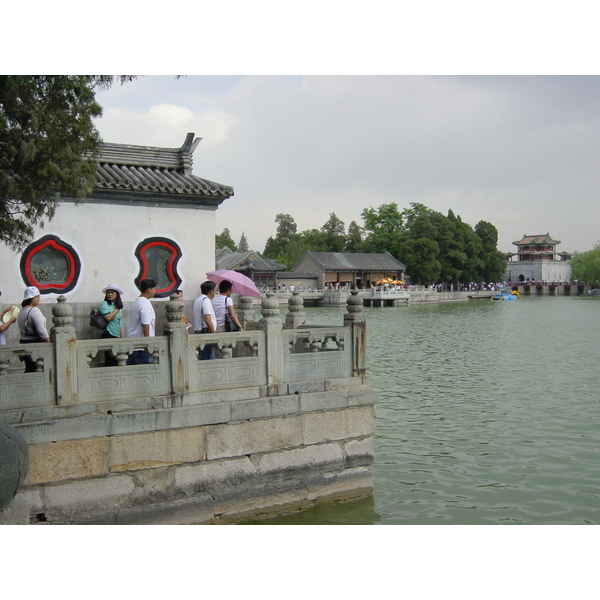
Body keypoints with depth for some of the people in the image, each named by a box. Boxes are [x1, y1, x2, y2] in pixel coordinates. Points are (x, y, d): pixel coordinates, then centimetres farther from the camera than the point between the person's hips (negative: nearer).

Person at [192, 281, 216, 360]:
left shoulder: (197, 300, 18)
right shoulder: (206, 300, -12)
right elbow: (208, 320, -22)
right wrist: (214, 334, -16)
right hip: (206, 332, -10)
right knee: (206, 359, -8)